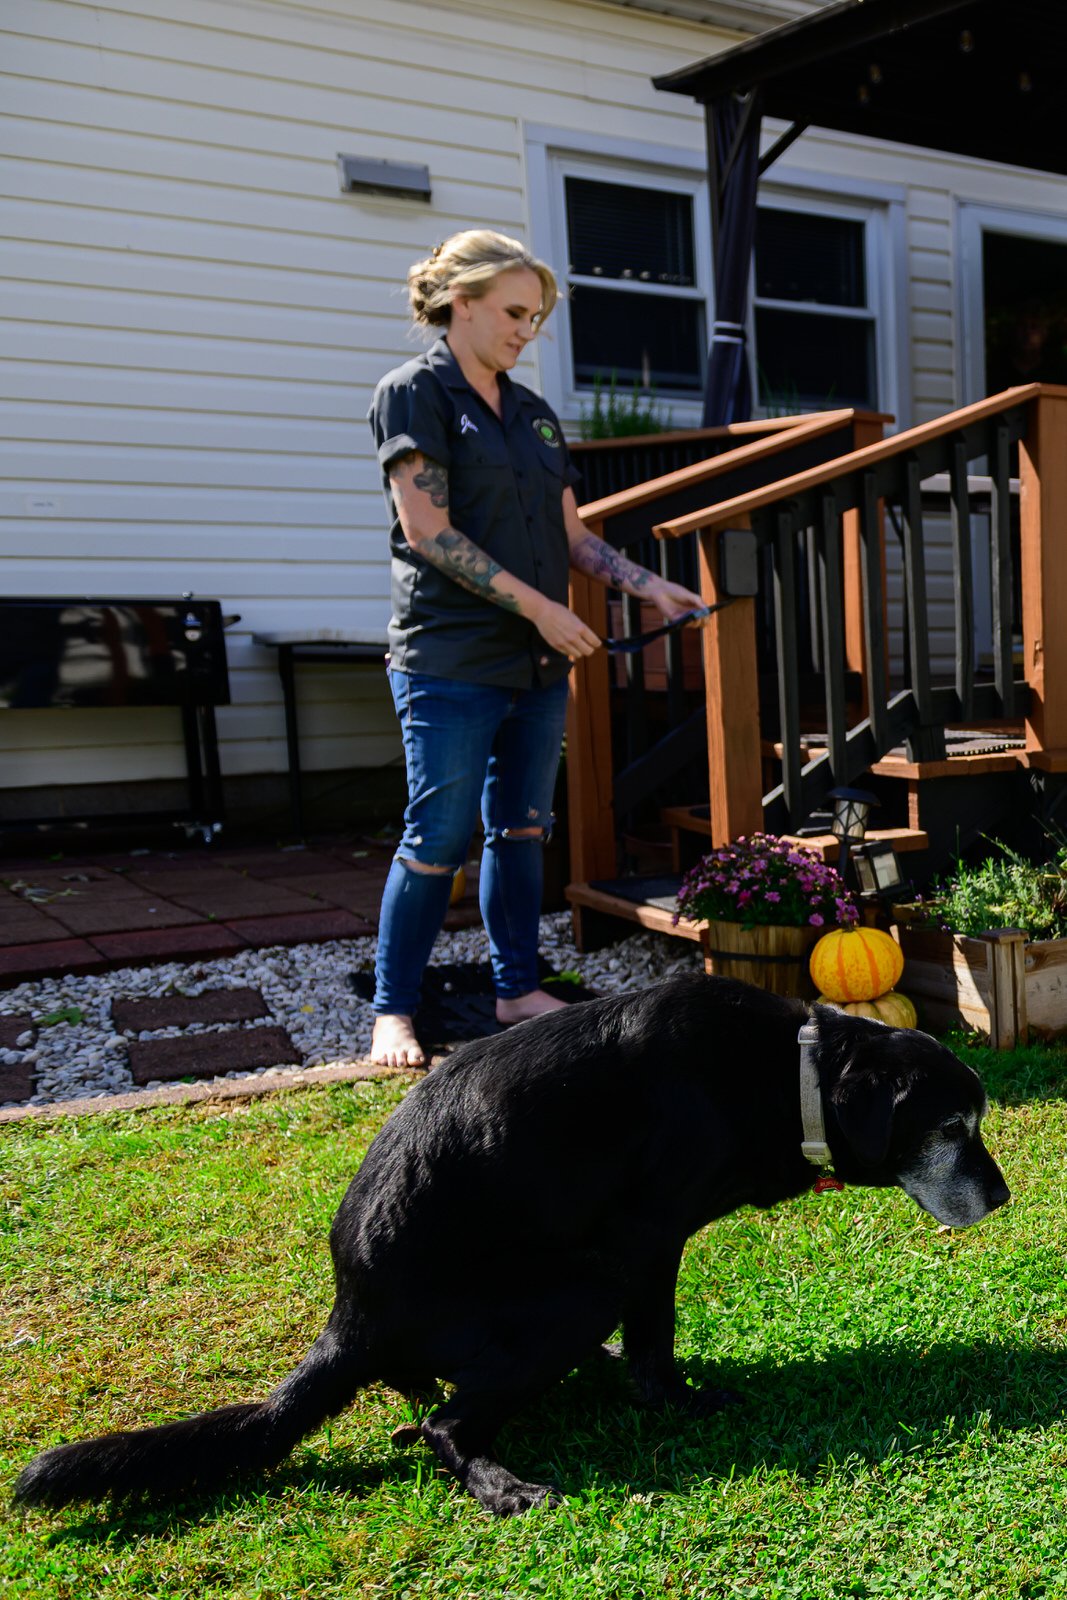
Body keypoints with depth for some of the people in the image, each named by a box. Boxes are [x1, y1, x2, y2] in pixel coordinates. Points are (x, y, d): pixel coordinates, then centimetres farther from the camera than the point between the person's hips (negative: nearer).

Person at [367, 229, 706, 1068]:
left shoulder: (534, 411, 17)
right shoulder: (415, 392, -4)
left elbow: (572, 533, 18)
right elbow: (428, 530, -14)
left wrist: (649, 583, 3)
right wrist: (539, 606, -16)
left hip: (539, 662, 7)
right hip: (451, 660, -7)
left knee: (521, 829, 11)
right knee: (439, 840, -4)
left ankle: (518, 987, 23)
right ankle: (393, 1011, 9)